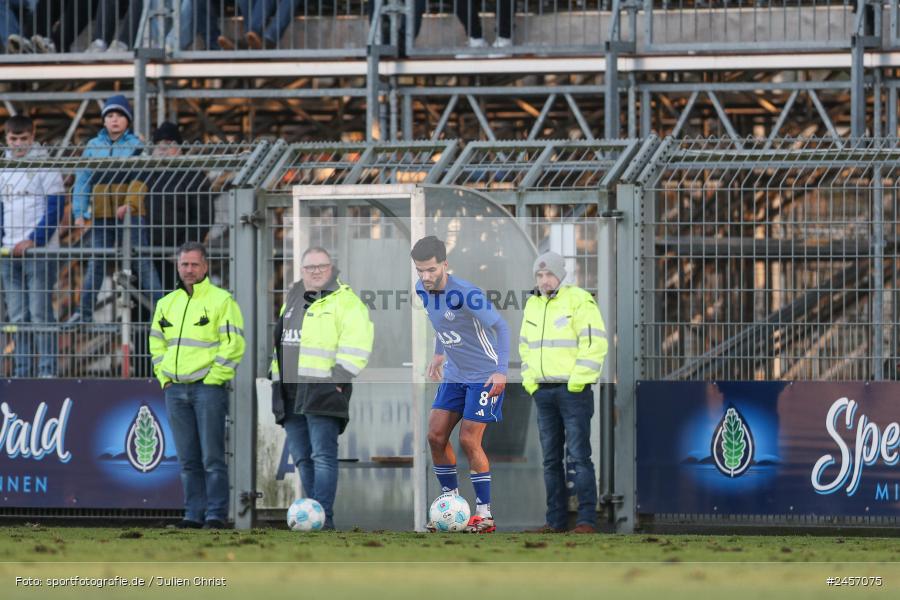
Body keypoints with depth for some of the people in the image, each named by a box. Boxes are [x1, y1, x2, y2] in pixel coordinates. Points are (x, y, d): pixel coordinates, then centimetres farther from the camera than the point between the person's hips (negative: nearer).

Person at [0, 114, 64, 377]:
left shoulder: (45, 166, -3)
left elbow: (55, 208, -8)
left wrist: (33, 241, -15)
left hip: (38, 251, -6)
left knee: (40, 314, -9)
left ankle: (47, 371, -7)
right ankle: (21, 371, 10)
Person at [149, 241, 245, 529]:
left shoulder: (222, 301, -3)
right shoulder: (167, 303, 15)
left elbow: (233, 344, -9)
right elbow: (157, 344, 21)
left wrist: (213, 379, -13)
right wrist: (164, 378, 9)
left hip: (208, 388, -6)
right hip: (175, 389, 6)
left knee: (212, 457, -8)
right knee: (188, 459, 6)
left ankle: (216, 514, -6)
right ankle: (194, 514, 9)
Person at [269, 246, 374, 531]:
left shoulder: (344, 301, -3)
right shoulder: (292, 301, 21)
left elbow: (357, 340, -13)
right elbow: (280, 342, 30)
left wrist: (339, 378, -17)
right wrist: (276, 378, 22)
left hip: (323, 390, -8)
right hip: (290, 395, 8)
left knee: (323, 456, -12)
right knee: (302, 459, 9)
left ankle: (323, 516, -15)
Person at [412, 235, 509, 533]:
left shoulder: (466, 294, -26)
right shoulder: (423, 290, -4)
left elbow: (500, 326, -23)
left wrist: (501, 370, -31)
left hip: (485, 376, -7)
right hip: (454, 374, 7)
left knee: (469, 440, -11)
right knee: (436, 436, 2)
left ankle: (484, 513, -2)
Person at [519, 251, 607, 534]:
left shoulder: (579, 300, -8)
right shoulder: (533, 305, 14)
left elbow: (595, 342, -14)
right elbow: (526, 345, 25)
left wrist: (578, 380, -16)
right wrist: (528, 379, 11)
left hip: (573, 390, -7)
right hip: (544, 391, 7)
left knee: (579, 454, -9)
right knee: (551, 458, 7)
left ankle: (587, 519, -8)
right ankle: (556, 520, 11)